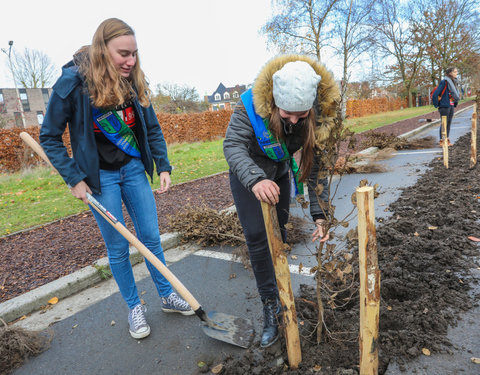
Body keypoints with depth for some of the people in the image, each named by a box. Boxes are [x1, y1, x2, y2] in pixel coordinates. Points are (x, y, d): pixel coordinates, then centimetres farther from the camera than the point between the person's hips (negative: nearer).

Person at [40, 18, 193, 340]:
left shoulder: (134, 81, -4)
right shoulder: (73, 82, -16)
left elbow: (152, 129, 6)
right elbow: (50, 137, -7)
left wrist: (164, 166, -3)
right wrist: (74, 179, -11)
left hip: (134, 169, 4)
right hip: (100, 177, -3)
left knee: (151, 237, 9)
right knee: (118, 247, 7)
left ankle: (168, 296, 28)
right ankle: (134, 307, 27)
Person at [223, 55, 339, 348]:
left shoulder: (320, 115, -26)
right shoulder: (251, 105, -35)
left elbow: (316, 166, -22)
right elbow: (233, 145, -35)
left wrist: (320, 214, -27)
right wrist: (255, 179, -55)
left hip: (279, 172, 3)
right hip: (247, 172, -3)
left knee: (279, 232, 13)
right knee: (257, 237, -7)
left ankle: (280, 292, 35)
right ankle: (271, 306, 6)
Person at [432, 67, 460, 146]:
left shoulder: (454, 82, 12)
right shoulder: (444, 82, -13)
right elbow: (435, 94, -18)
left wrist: (455, 103, 17)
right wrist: (437, 105, -12)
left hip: (451, 106, 8)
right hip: (445, 106, -8)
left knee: (449, 123, 10)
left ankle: (447, 140, 16)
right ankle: (442, 140, 1)